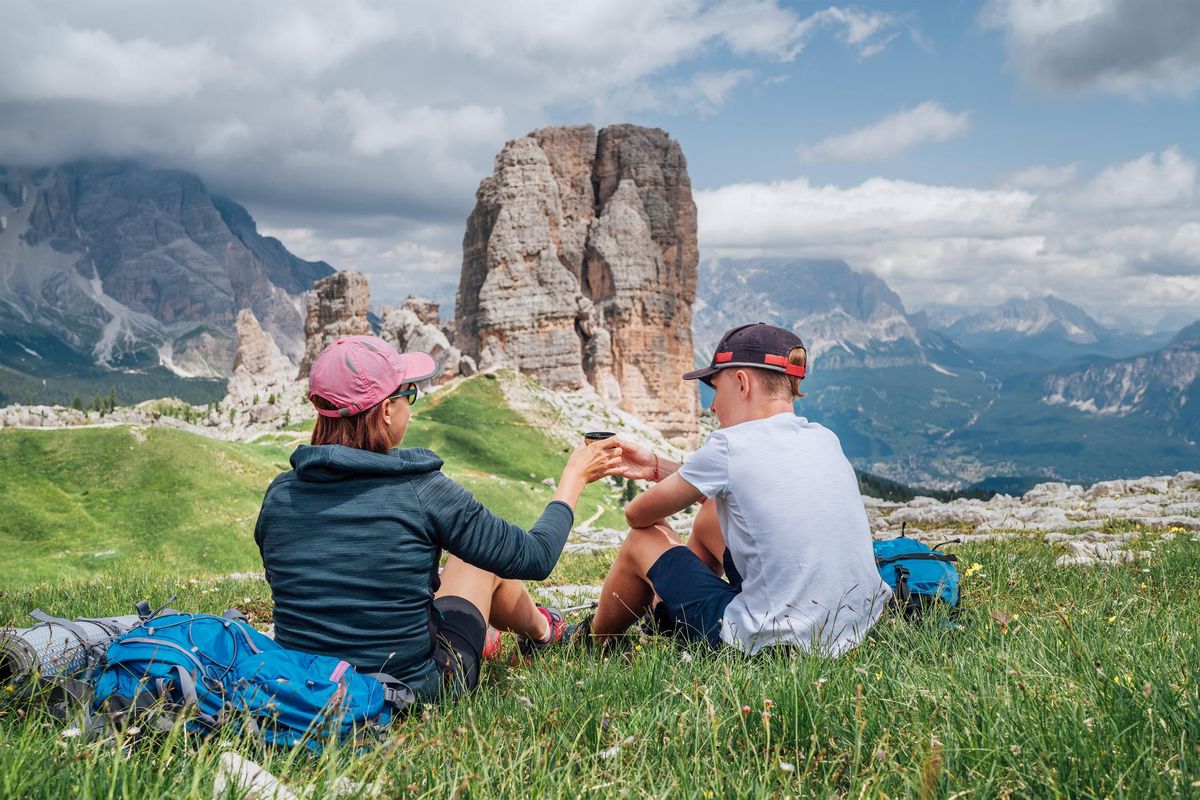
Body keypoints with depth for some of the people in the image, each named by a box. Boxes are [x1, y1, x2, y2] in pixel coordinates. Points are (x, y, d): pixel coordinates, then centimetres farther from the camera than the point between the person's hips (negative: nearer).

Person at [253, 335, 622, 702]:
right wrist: (574, 477, 8)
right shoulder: (422, 493, -19)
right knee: (486, 563, 21)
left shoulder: (280, 494, -7)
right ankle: (543, 630, 52)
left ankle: (482, 635, 55)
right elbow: (534, 558, -8)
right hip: (414, 689, -4)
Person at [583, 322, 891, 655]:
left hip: (773, 647, -7)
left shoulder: (730, 445, -14)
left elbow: (638, 515, 1)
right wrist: (659, 466, 20)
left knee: (643, 539, 15)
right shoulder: (825, 441, 4)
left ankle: (593, 639, 41)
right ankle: (664, 606, 47)